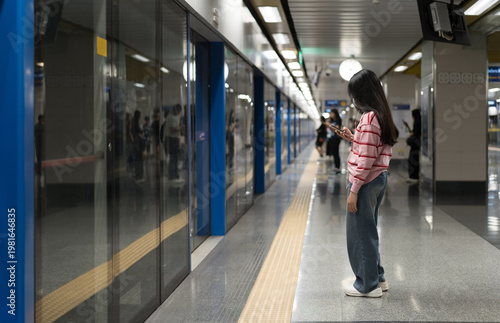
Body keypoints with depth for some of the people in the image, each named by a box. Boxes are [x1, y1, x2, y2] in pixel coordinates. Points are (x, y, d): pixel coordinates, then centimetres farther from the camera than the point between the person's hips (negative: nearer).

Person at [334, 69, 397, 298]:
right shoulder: (382, 116, 11)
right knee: (368, 230, 19)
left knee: (360, 232, 1)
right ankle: (377, 278, 28)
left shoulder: (369, 118, -19)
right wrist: (353, 139, 14)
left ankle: (367, 285, 11)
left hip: (366, 182, -10)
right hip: (379, 178, 10)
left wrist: (354, 190, -18)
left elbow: (365, 159, -21)